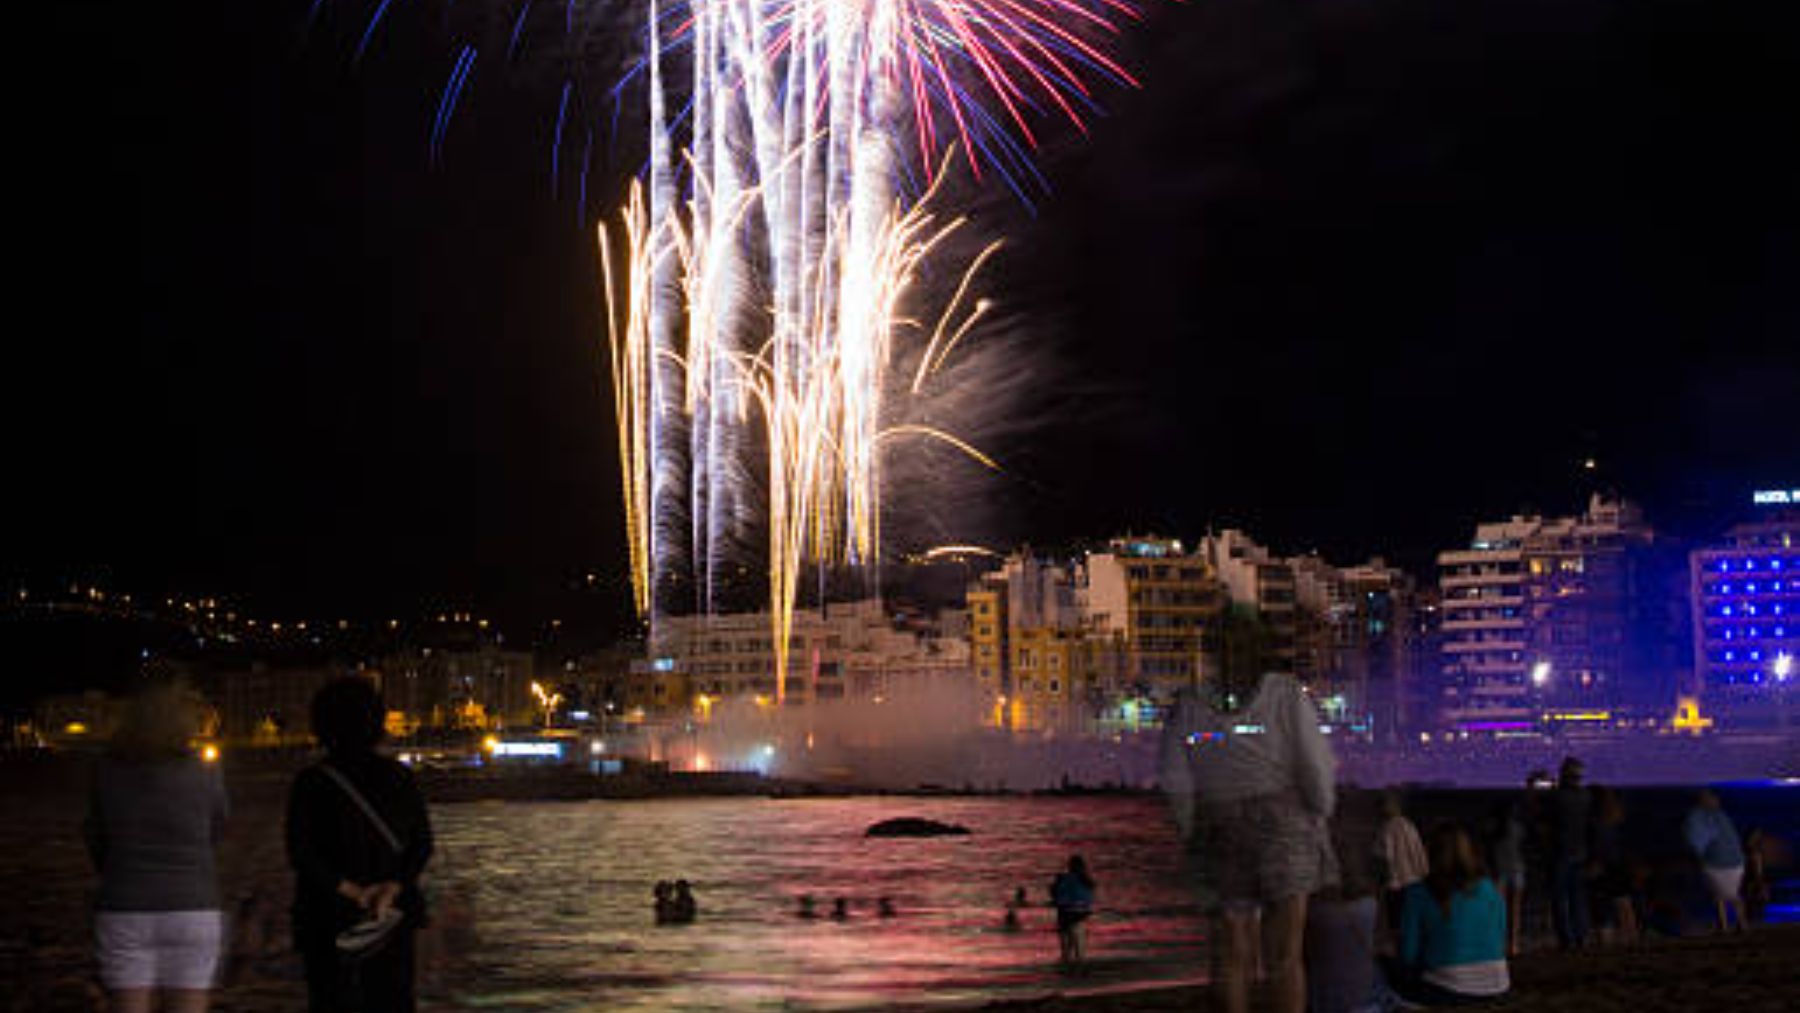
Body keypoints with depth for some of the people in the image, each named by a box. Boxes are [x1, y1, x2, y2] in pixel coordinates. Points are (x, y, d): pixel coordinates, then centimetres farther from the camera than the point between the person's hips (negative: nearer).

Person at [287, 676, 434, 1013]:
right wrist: (392, 889, -12)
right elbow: (422, 843, -3)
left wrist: (352, 892, -9)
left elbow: (300, 854, -13)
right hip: (395, 914, 3)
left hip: (330, 916, -3)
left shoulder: (309, 783, -9)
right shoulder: (400, 777, 0)